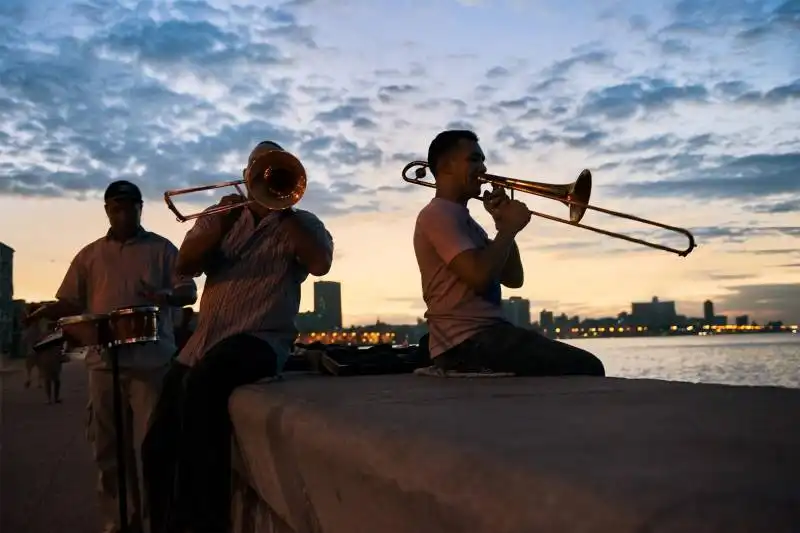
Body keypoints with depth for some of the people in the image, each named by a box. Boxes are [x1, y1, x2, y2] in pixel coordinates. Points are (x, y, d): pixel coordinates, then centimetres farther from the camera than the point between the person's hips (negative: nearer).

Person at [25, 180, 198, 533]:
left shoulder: (162, 249, 7)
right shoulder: (90, 255, 14)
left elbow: (190, 292, 3)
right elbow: (70, 303, 15)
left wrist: (166, 296, -20)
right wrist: (38, 314, -6)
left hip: (151, 360, -3)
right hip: (104, 361, 3)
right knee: (108, 446, 8)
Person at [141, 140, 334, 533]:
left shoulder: (301, 223, 8)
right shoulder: (221, 217, 18)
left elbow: (320, 263, -13)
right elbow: (184, 266, 3)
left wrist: (282, 208, -14)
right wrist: (220, 224, -13)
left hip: (260, 339, -5)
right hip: (203, 341, 6)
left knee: (201, 385, -36)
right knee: (158, 445, 4)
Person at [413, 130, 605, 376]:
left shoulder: (465, 220, 21)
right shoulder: (437, 215, -8)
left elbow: (513, 279, 18)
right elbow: (480, 276, -22)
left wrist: (504, 226, 6)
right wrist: (510, 227, -9)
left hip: (485, 332, 10)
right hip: (467, 341, -10)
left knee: (585, 365, 15)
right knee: (585, 368, -17)